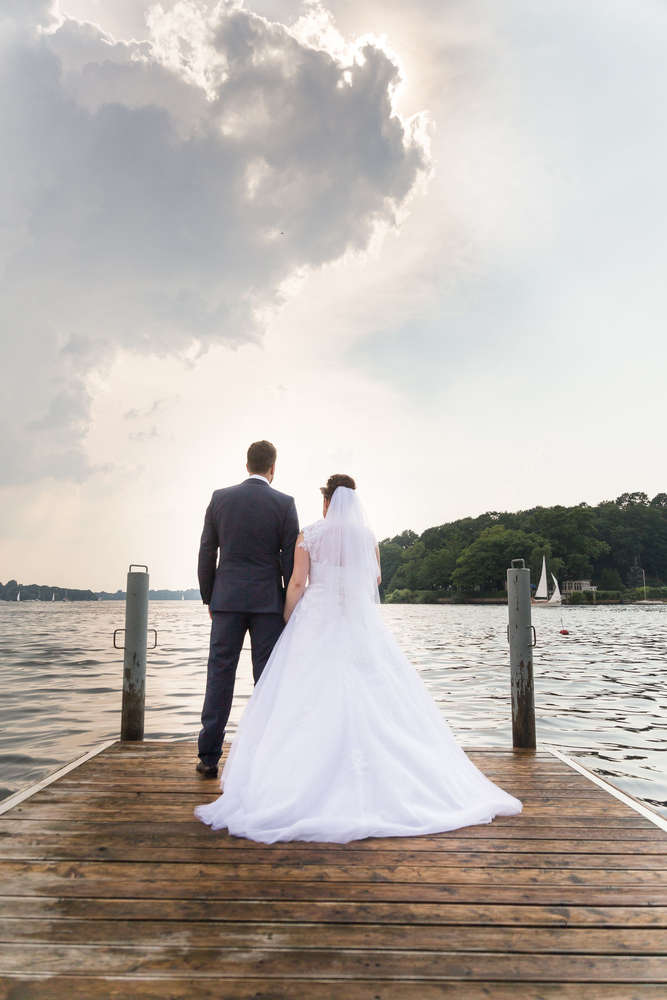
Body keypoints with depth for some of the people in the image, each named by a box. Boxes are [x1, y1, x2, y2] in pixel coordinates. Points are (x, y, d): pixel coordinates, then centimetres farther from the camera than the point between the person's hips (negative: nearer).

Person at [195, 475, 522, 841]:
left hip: (317, 622, -2)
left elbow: (297, 582, -5)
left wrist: (287, 623, 3)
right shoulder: (367, 536, 7)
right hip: (361, 625, 2)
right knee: (374, 699, 7)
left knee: (308, 704, 2)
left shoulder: (310, 534, -1)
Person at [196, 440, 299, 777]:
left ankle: (209, 757, 12)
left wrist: (209, 598, 14)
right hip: (268, 601, -1)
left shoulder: (220, 498, 3)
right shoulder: (284, 503, -4)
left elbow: (206, 553, 4)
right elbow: (290, 559, -4)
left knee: (220, 675, 7)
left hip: (227, 599, 2)